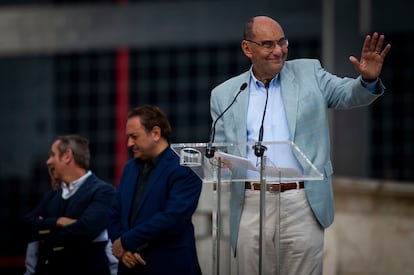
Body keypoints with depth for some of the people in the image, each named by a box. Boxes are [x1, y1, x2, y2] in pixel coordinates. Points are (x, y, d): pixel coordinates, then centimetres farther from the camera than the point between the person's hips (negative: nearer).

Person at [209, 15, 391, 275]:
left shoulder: (308, 73, 10)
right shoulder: (224, 94, 11)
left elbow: (349, 94, 2)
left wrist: (369, 79, -20)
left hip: (302, 205, -1)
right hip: (251, 207, 1)